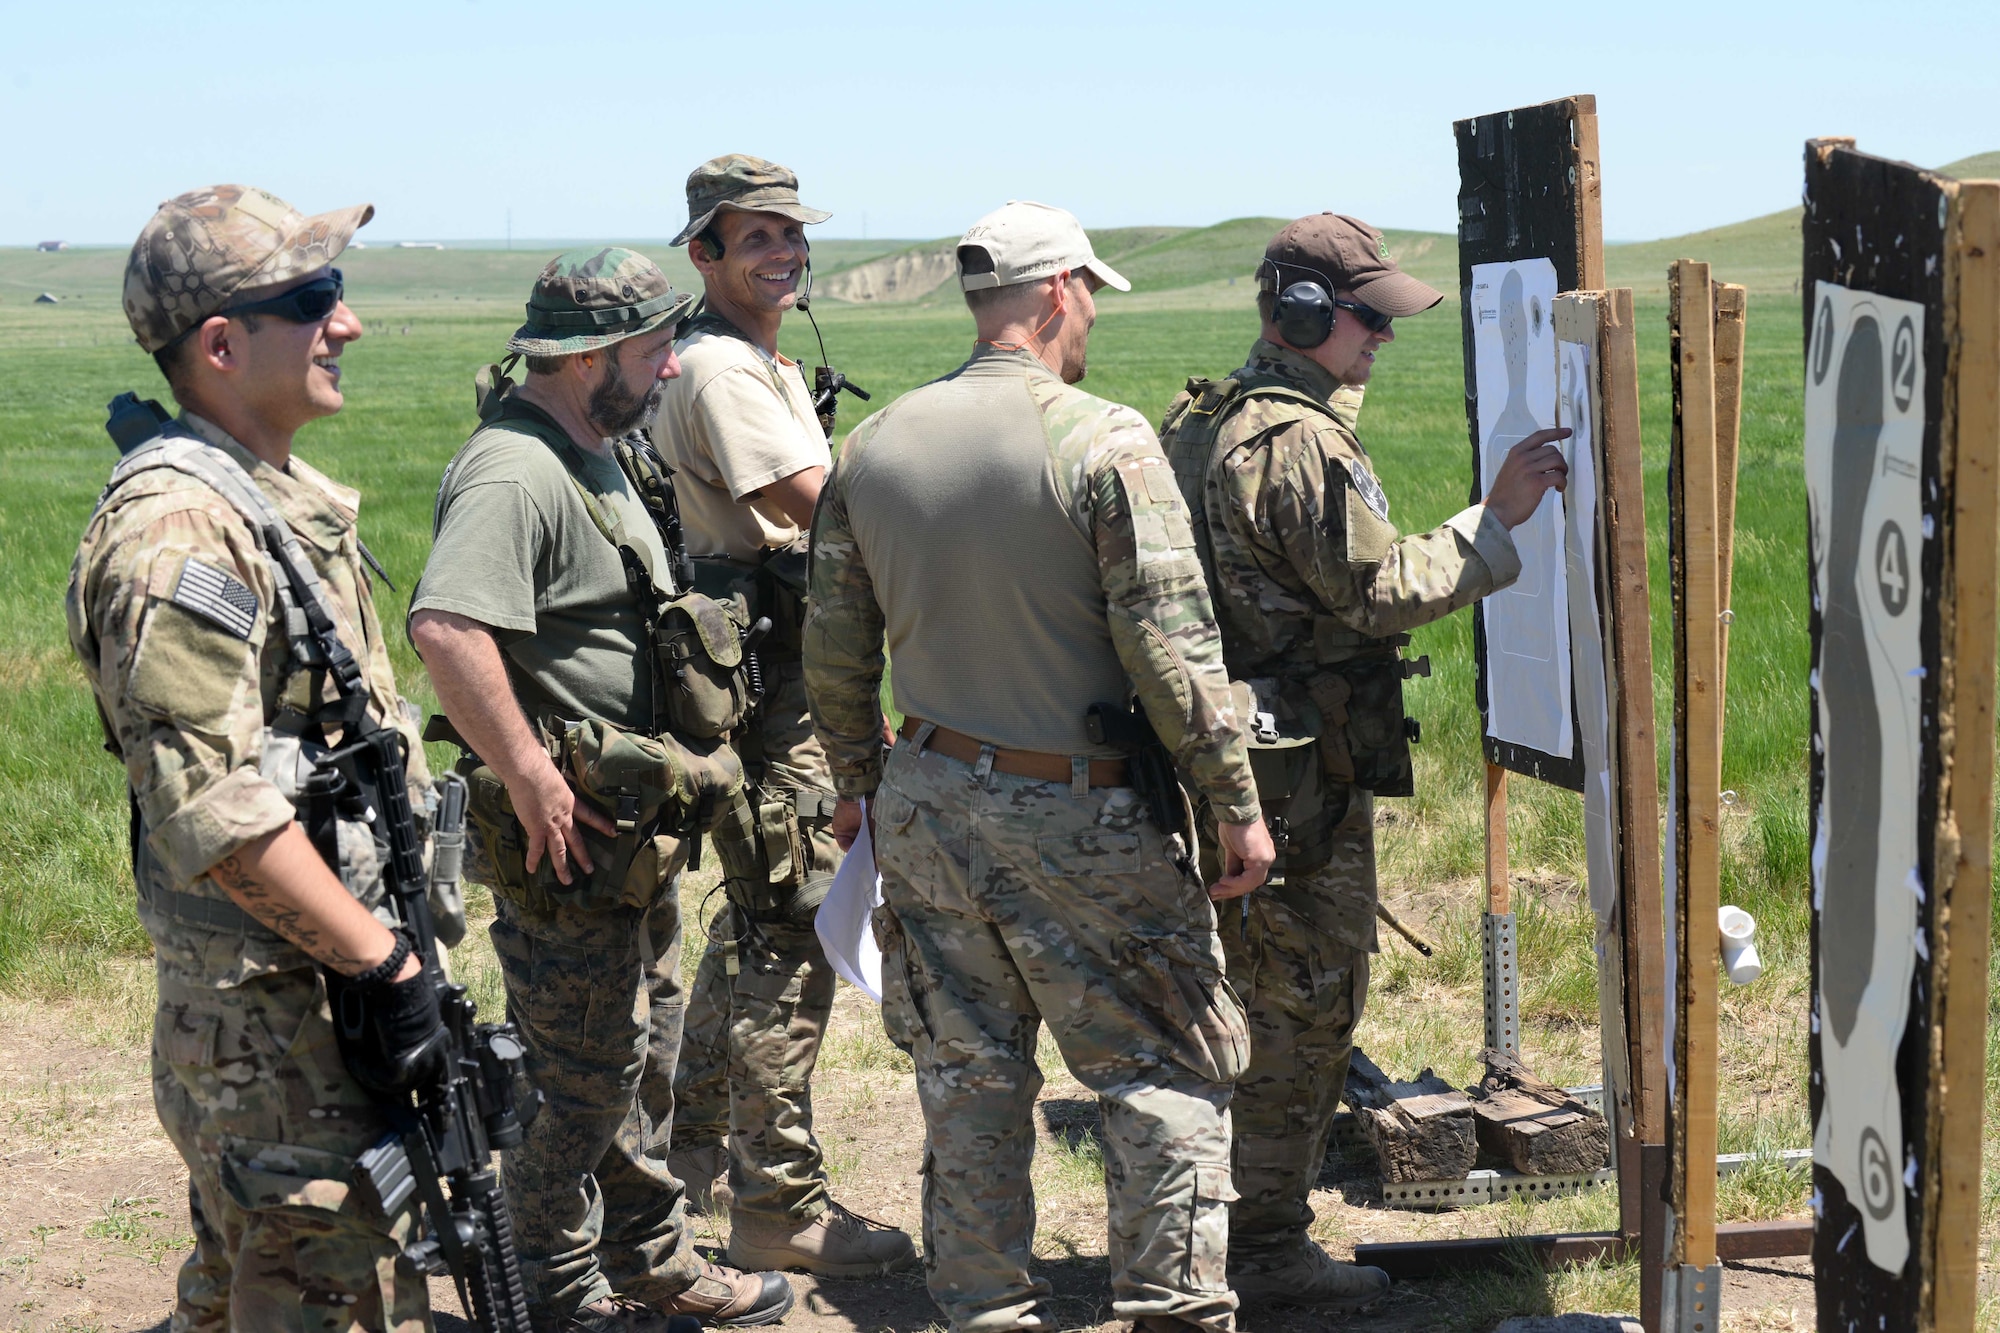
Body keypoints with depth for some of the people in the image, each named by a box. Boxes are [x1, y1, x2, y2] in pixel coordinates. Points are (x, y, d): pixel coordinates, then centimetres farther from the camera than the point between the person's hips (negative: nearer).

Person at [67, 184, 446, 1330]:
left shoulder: (286, 494, 11)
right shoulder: (181, 530, -21)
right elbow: (210, 809, -27)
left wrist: (392, 938, 18)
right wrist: (384, 960, -22)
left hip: (339, 961, 9)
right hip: (272, 1001, -9)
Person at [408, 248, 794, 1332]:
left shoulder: (607, 453, 12)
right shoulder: (514, 472, -22)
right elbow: (446, 629, -37)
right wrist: (532, 781, -30)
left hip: (641, 825, 10)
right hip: (568, 830, -10)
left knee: (644, 1058, 21)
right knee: (580, 1082, 2)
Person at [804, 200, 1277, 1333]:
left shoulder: (875, 445, 4)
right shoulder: (1104, 441, -13)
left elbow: (834, 654, 10)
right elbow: (1172, 648, -15)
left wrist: (866, 789, 23)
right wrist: (1239, 804, -7)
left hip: (928, 802, 6)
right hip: (1076, 815, -5)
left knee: (969, 1081, 13)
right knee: (1169, 1071, 7)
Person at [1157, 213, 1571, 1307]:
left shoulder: (1204, 422, 13)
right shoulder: (1299, 442, -19)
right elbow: (1381, 592, -20)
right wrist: (1497, 517, -16)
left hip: (1232, 755, 10)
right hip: (1306, 771, -10)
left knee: (1255, 996, 19)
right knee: (1303, 1009, -1)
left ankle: (1225, 1225, 29)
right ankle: (1263, 1248, 7)